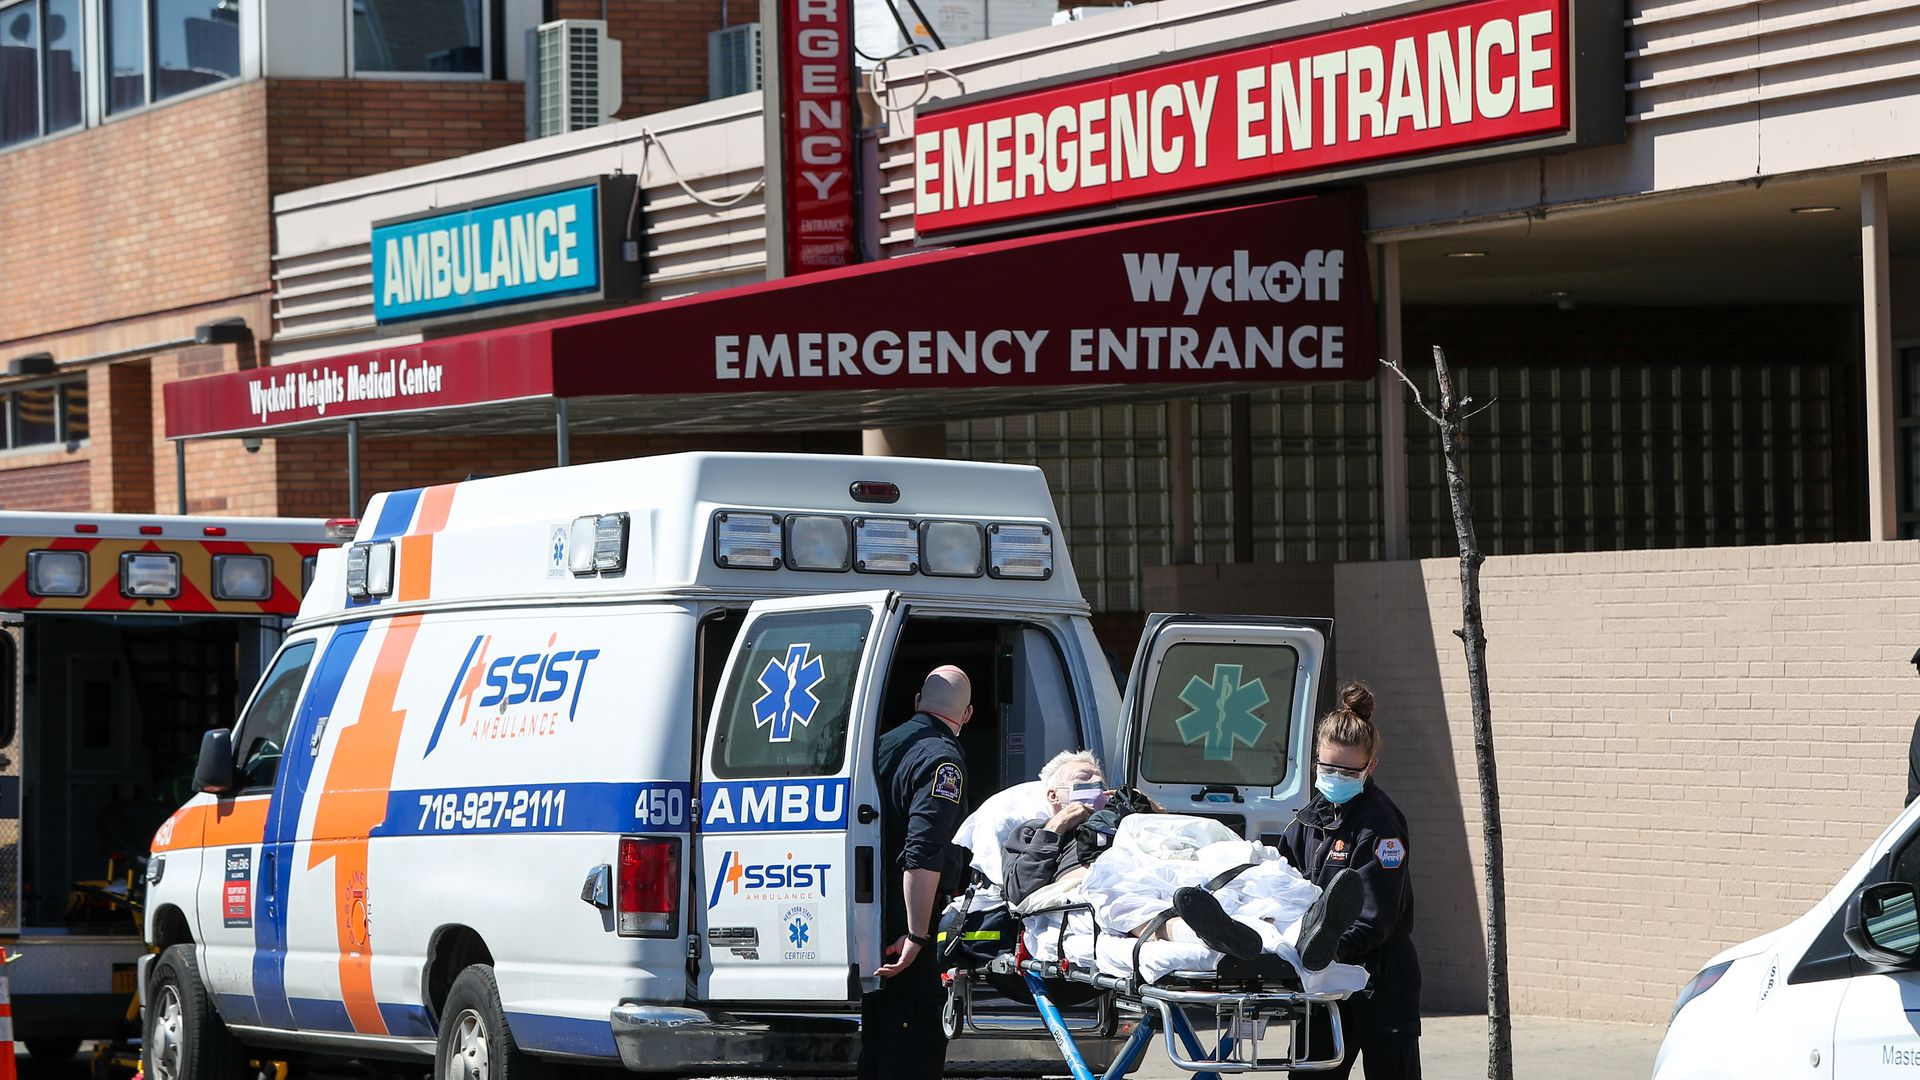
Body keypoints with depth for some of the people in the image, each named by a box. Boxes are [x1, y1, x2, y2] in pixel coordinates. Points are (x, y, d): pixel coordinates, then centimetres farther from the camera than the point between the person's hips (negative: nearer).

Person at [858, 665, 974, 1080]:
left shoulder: (886, 744, 13)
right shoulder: (943, 760, -13)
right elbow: (923, 855, -23)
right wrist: (916, 936, -24)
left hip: (872, 917, 8)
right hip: (905, 923, -8)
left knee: (878, 1038, 17)